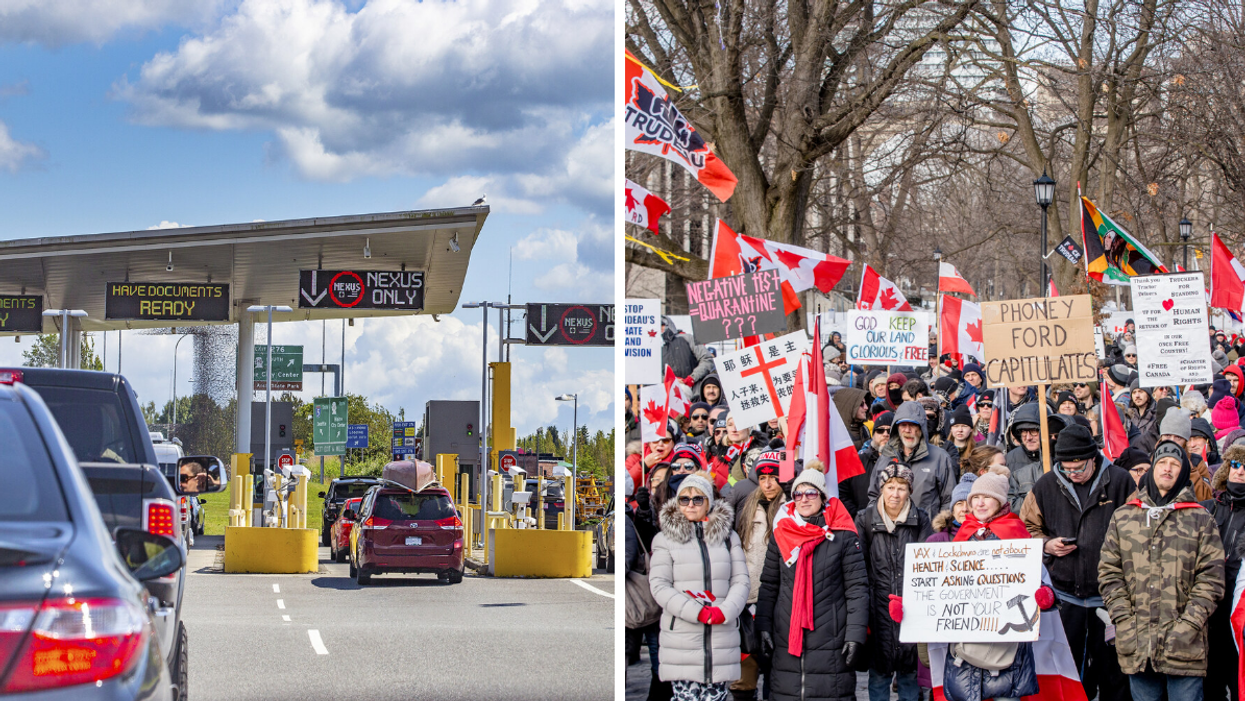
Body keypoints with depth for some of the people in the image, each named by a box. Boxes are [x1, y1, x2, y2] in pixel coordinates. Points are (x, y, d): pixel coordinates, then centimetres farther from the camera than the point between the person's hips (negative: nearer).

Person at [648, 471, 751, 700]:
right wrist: (697, 612, -14)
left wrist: (724, 611, -11)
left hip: (722, 639, 2)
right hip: (682, 640, -2)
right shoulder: (665, 539, 5)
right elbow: (659, 586, -3)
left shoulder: (728, 536, 14)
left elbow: (740, 581, 8)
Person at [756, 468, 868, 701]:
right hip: (786, 641, 3)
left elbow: (857, 588, -2)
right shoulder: (781, 535, 9)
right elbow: (768, 585, 14)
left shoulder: (843, 537, 0)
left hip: (830, 640, -3)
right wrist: (763, 627, 5)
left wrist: (855, 636, -8)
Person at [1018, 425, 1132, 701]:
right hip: (1065, 593, 2)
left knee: (1112, 668, 5)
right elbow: (1027, 528, 15)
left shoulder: (1120, 481, -4)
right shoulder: (1046, 486, 3)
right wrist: (1046, 545, -6)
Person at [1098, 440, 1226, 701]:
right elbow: (1109, 573, 9)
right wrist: (1124, 621, -4)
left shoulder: (1200, 519, 7)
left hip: (1183, 642, -2)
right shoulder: (1123, 517, 13)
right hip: (1136, 641, 2)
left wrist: (1189, 625, -10)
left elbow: (1211, 577, 1)